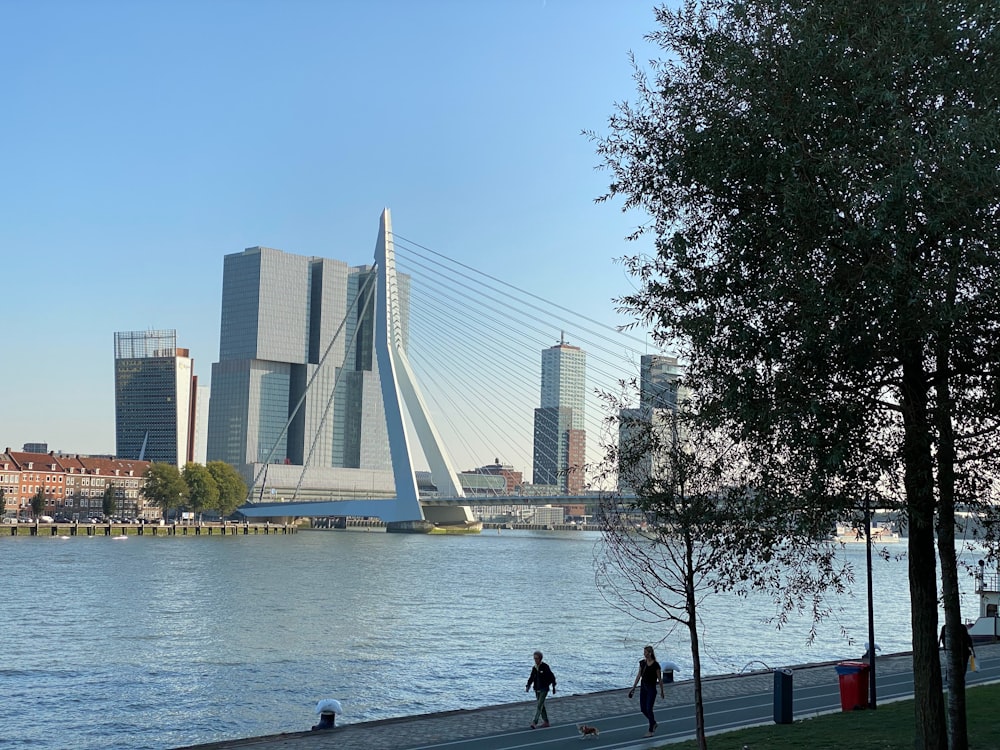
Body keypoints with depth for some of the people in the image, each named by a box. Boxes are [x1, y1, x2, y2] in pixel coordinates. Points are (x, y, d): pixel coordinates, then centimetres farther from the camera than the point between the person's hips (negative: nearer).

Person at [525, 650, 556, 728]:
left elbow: (552, 677, -6)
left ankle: (535, 722, -20)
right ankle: (545, 722, 21)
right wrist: (528, 686, -1)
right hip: (537, 690, 7)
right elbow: (531, 678, 14)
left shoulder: (545, 667, -11)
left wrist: (553, 687, -2)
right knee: (541, 706, 11)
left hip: (544, 689, -7)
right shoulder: (534, 668, 7)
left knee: (539, 705, -14)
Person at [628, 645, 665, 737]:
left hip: (652, 688, -6)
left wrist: (661, 691, -1)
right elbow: (639, 675, 10)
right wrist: (633, 687, 9)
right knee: (643, 709, 8)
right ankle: (654, 723, 32)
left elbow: (660, 679, -7)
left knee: (649, 709, -7)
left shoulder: (656, 665, -14)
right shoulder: (642, 662, 2)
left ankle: (651, 731, 5)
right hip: (643, 687, 6)